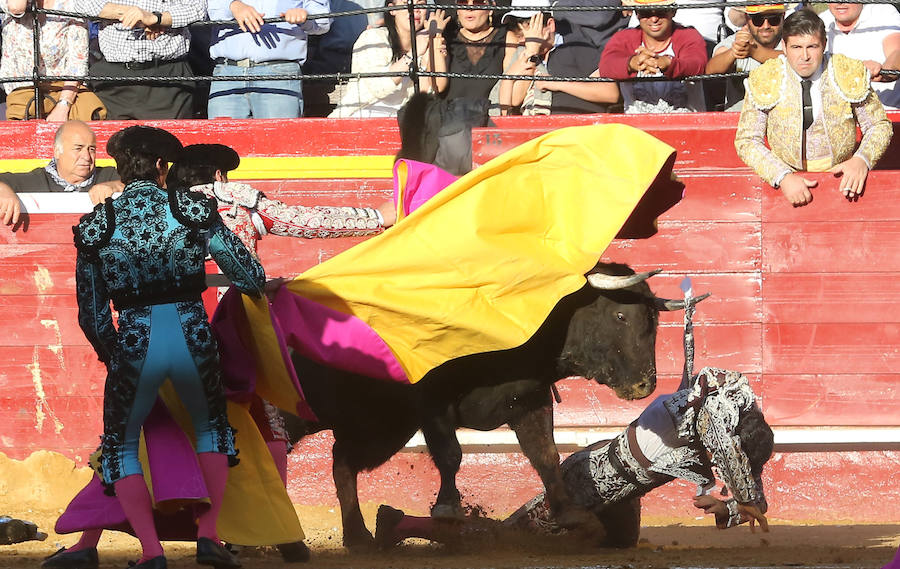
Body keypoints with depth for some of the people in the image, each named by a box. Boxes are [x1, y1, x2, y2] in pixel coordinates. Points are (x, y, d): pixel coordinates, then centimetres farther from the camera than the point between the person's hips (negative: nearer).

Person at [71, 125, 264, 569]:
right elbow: (249, 276, 6)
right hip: (192, 335, 1)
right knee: (211, 427, 28)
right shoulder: (193, 208, 4)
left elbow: (90, 312, 9)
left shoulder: (96, 224, 6)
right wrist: (257, 286, 31)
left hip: (133, 342, -1)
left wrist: (110, 352, 27)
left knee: (120, 445, 19)